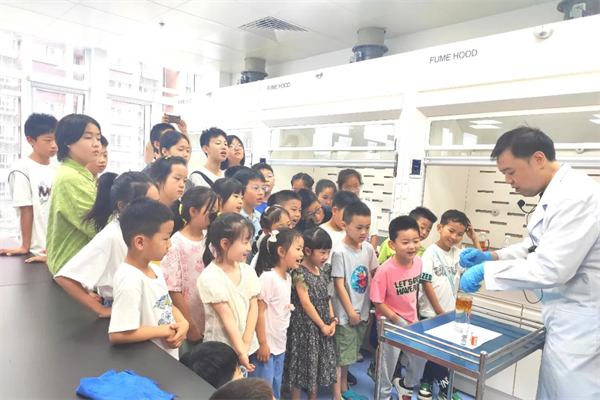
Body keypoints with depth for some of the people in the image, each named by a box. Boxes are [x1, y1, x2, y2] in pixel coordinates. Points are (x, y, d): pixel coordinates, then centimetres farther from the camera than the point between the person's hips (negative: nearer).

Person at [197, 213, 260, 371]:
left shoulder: (248, 271, -1)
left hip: (247, 346, 5)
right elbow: (226, 317, -19)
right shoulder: (210, 277, -19)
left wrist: (246, 344, -10)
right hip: (221, 350, -5)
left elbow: (253, 307, -2)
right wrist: (240, 351, -17)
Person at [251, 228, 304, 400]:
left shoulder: (288, 277, 5)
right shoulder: (268, 277, -21)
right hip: (266, 344, -8)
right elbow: (259, 312, -20)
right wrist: (262, 343, -18)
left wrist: (282, 339, 15)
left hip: (280, 344, 8)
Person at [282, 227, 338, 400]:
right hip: (304, 327, -7)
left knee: (318, 364, 17)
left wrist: (332, 320, 0)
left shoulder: (323, 271, 5)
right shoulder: (299, 273, -18)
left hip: (322, 326, 7)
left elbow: (326, 298, 10)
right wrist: (322, 325, -13)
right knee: (301, 365, 4)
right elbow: (306, 303, -19)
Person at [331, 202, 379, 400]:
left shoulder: (368, 248, 0)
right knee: (340, 354, 5)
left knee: (349, 354, 20)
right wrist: (350, 311, -13)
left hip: (362, 311, 6)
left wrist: (369, 307, 8)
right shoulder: (340, 251, -18)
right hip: (345, 313, -6)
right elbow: (339, 285, -16)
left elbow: (371, 278, 9)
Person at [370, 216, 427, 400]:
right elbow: (378, 302, -20)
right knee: (389, 361, 11)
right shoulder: (385, 270, -29)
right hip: (390, 322, -5)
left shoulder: (418, 262, -11)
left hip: (412, 320, 6)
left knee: (420, 357, 16)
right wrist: (398, 321, -18)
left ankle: (406, 385, 45)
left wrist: (414, 316, 7)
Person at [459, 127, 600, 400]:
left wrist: (486, 270, -19)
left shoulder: (576, 196, -24)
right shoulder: (556, 194, 10)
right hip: (567, 320, 10)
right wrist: (490, 256, 4)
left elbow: (551, 269, -28)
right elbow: (537, 247, 19)